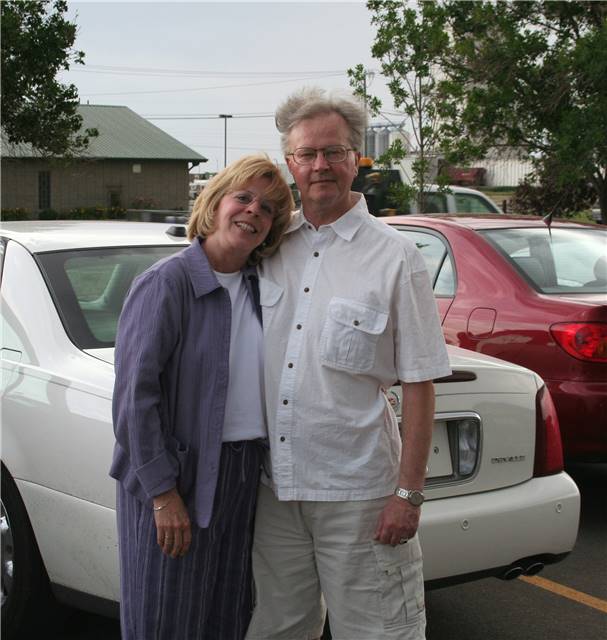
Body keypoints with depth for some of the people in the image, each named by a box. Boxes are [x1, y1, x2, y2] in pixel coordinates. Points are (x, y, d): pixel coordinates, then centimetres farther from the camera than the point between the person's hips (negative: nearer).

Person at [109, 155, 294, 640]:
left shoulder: (262, 286, 7)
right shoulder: (166, 283, -12)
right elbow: (135, 395, -16)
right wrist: (163, 492, -19)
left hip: (247, 475, 6)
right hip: (180, 477, -6)